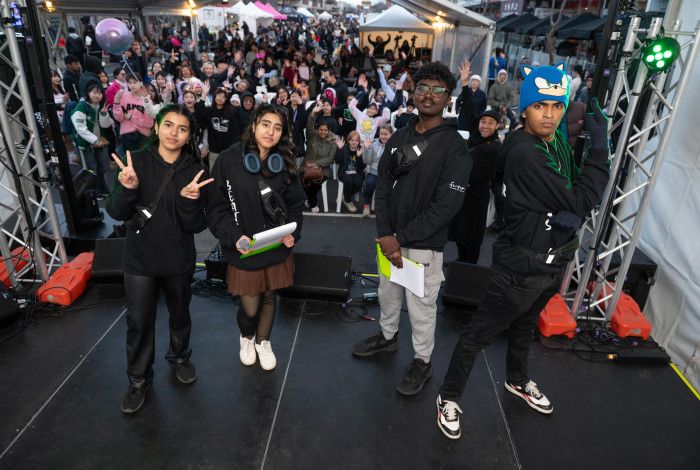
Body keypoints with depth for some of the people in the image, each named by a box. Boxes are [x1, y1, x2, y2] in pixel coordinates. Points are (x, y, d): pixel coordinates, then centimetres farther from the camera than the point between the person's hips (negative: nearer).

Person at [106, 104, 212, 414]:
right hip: (140, 260, 0)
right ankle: (139, 379, 33)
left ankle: (179, 357, 48)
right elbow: (116, 213, -10)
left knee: (180, 313, 21)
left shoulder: (194, 170, -9)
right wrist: (128, 189, -30)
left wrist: (189, 200, -31)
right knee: (139, 321, 11)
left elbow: (196, 226, -12)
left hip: (179, 260, 1)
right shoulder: (136, 161, -10)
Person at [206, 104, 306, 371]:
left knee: (269, 297, 17)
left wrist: (293, 232, -8)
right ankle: (246, 337, 40)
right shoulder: (229, 160, -12)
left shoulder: (284, 163, 0)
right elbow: (216, 207, -8)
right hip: (244, 249, -3)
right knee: (250, 307, 3)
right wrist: (234, 236, -20)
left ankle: (263, 342, 46)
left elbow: (295, 203, 8)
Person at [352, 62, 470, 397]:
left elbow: (445, 206, -18)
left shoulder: (454, 146, -12)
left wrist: (401, 239, -18)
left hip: (424, 243, -5)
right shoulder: (399, 138, 5)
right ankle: (388, 335, 48)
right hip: (389, 237, 6)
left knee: (421, 305, 8)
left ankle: (422, 361, 31)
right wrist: (384, 234, -9)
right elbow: (383, 186, 4)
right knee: (388, 292, 22)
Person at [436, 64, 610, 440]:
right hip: (522, 267, -9)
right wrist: (600, 149, -17)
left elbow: (578, 194, 6)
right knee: (479, 334, 6)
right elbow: (579, 203, -23)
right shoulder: (524, 153, -25)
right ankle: (449, 397, 25)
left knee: (524, 324, 29)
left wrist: (572, 214, -17)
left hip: (554, 261, 9)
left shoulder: (558, 142, 1)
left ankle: (517, 381, 54)